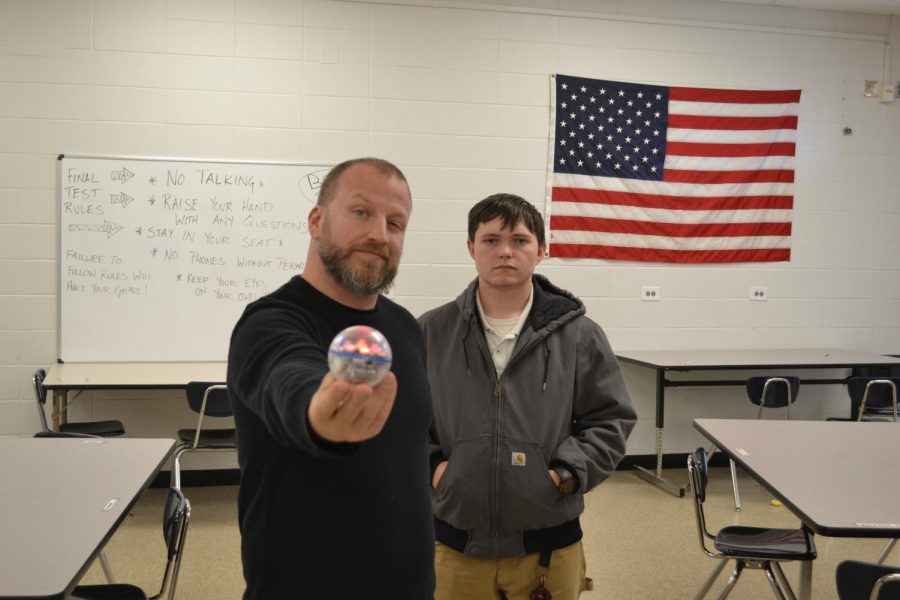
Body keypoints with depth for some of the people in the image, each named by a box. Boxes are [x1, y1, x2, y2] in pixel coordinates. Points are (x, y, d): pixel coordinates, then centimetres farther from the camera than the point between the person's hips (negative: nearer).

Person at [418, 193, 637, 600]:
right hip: (455, 544, 1)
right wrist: (430, 465, -6)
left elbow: (611, 419, 3)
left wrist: (568, 473, -8)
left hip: (549, 545, 0)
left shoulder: (579, 335, -3)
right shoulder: (430, 333, -1)